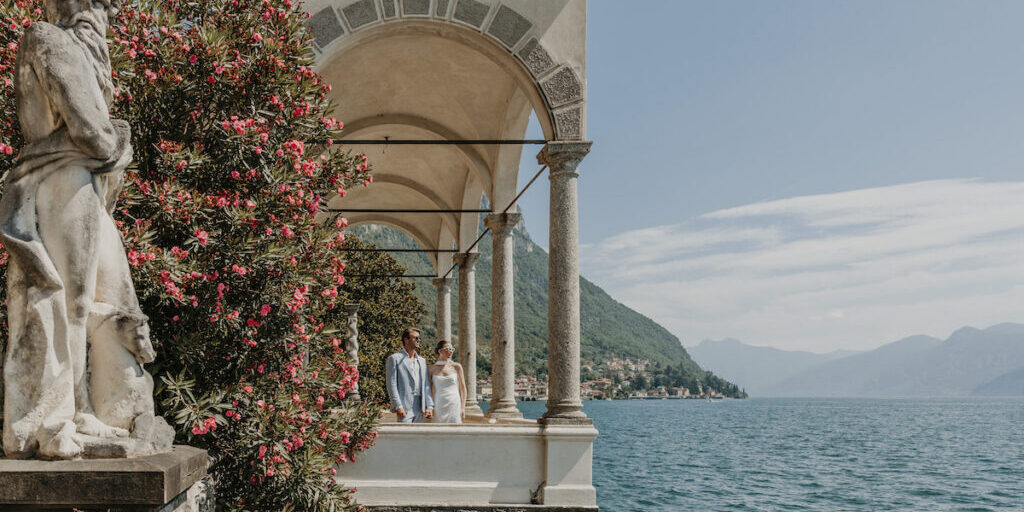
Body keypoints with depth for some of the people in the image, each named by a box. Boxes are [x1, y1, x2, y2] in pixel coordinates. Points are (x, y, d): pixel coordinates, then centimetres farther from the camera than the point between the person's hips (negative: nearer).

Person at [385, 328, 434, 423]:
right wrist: (398, 406, -14)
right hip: (404, 408, -6)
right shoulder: (395, 358, 1)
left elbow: (426, 385, 15)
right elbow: (392, 385, -6)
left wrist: (429, 406, 4)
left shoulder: (422, 361, 19)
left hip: (420, 408, 6)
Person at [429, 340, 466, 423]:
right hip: (439, 406, 1)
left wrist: (463, 408, 0)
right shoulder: (432, 368, 4)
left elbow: (462, 388, 5)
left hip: (454, 406, -1)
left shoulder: (456, 367, 2)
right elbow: (429, 389, 8)